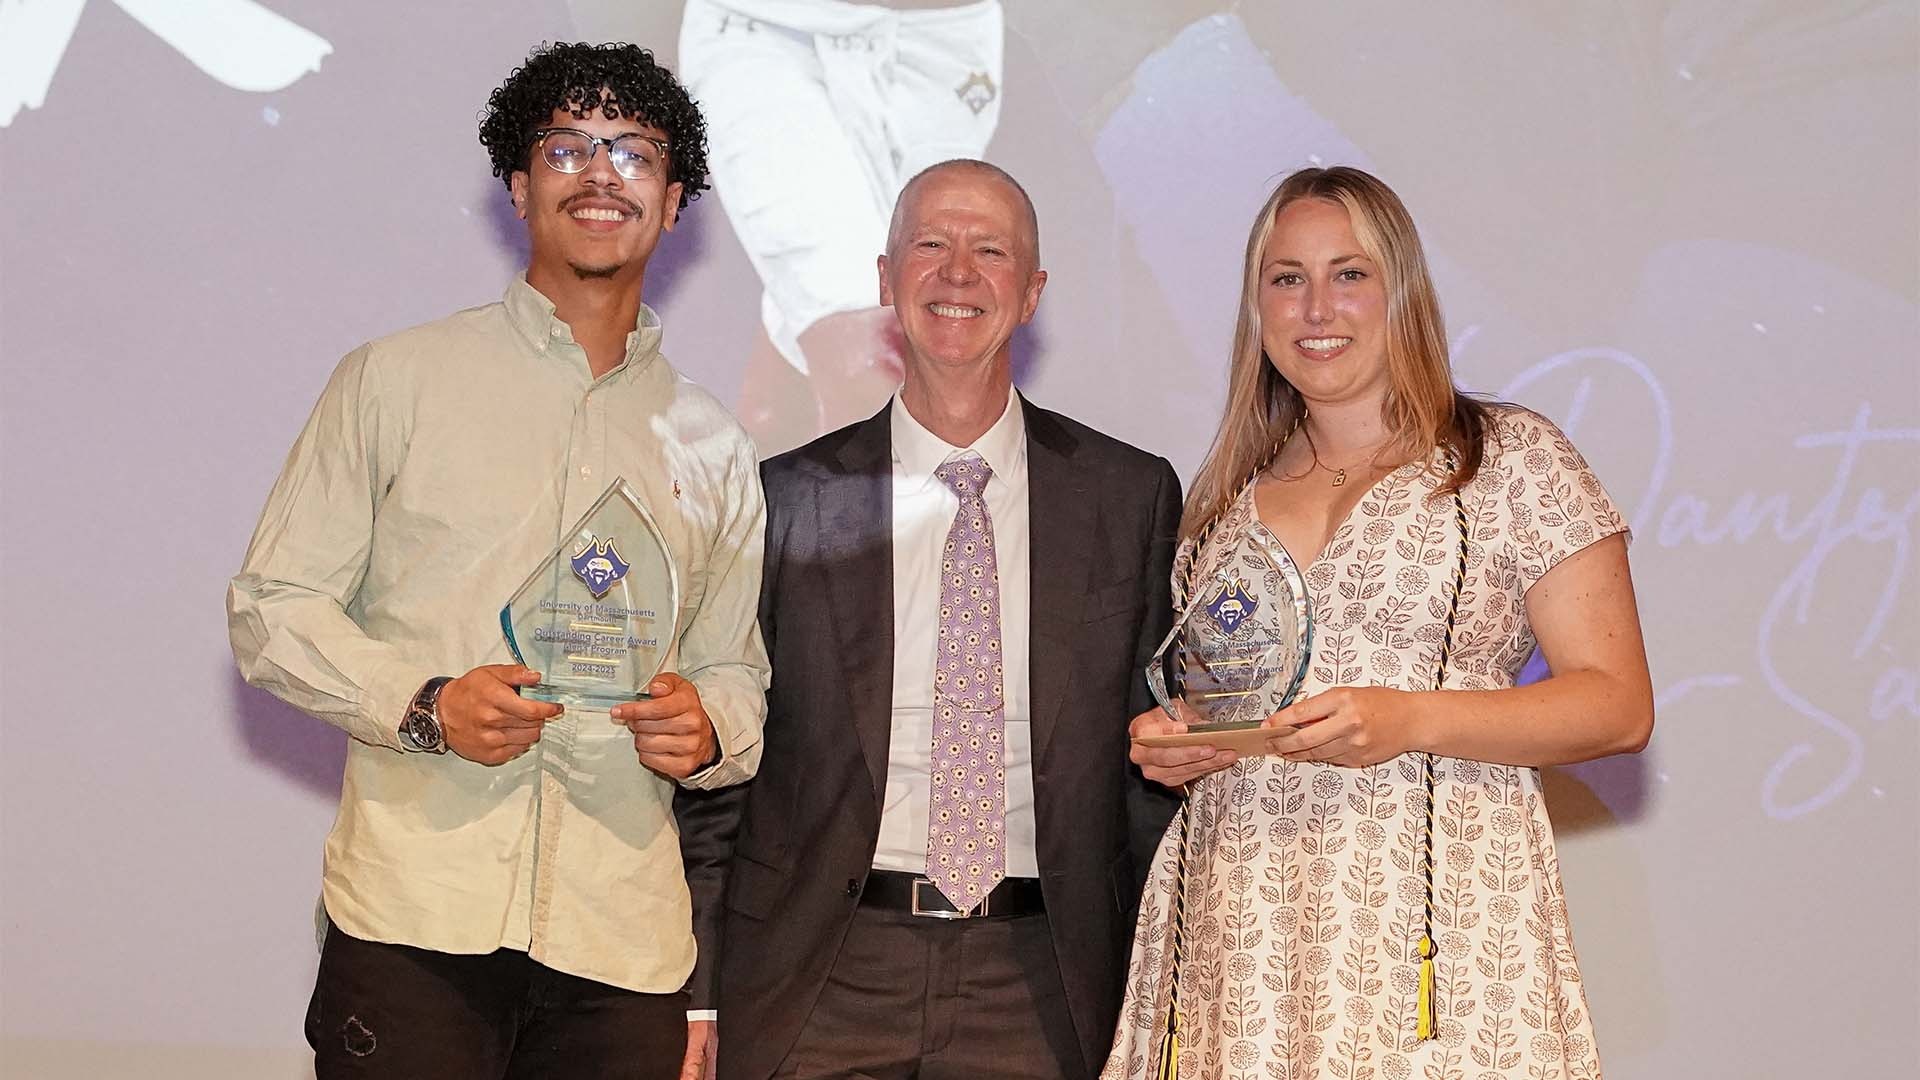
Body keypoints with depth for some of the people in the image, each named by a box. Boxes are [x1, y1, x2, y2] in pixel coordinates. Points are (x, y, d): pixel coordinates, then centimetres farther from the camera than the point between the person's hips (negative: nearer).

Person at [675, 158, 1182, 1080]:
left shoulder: (1132, 495, 4)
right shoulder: (790, 497, 3)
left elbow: (1156, 762, 6)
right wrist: (698, 998, -1)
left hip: (1036, 989, 0)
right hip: (822, 982, 0)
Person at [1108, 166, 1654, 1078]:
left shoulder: (1511, 456, 1)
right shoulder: (1226, 498, 15)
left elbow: (1618, 705, -4)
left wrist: (1410, 721, -16)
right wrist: (1169, 742, 3)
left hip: (1437, 919, -4)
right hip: (1236, 929, 4)